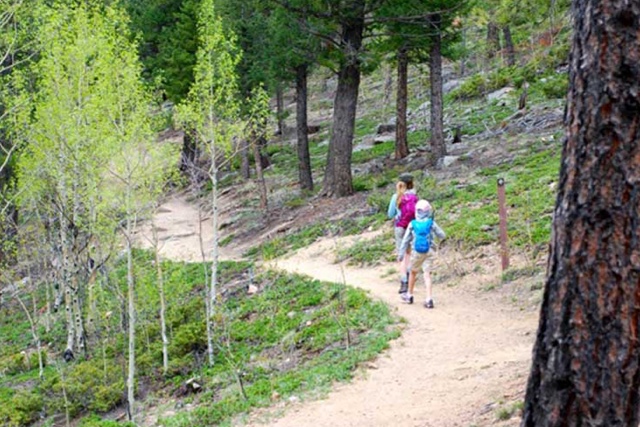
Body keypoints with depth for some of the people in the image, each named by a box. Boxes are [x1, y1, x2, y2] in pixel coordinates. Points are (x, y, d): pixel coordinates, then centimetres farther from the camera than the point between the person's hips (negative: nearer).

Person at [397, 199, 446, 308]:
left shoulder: (412, 224, -4)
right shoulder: (432, 224, -5)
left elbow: (406, 240, 0)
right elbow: (442, 236, 2)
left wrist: (401, 253, 7)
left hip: (416, 252, 0)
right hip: (429, 252, 0)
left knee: (413, 272, 19)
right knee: (427, 274, -2)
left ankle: (409, 295, 33)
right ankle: (429, 299, -14)